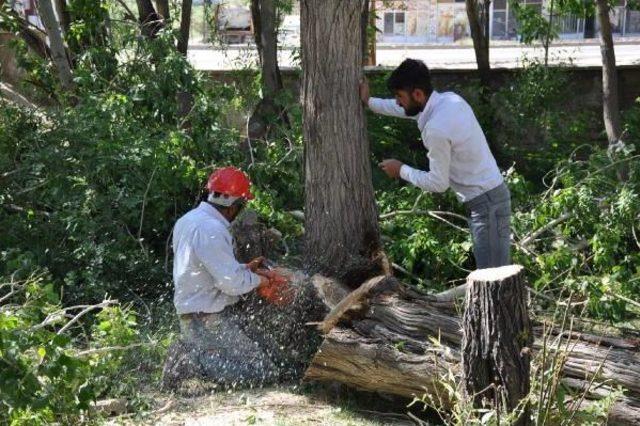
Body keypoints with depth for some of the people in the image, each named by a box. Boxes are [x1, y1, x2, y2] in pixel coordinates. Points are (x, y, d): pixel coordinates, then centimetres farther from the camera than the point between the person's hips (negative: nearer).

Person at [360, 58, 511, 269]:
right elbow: (410, 109, 24)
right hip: (491, 196, 10)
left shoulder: (435, 129, -25)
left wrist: (401, 170, -3)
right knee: (497, 273, 16)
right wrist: (369, 102, 24)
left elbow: (438, 183, -16)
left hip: (487, 203, -10)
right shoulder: (450, 99, 3)